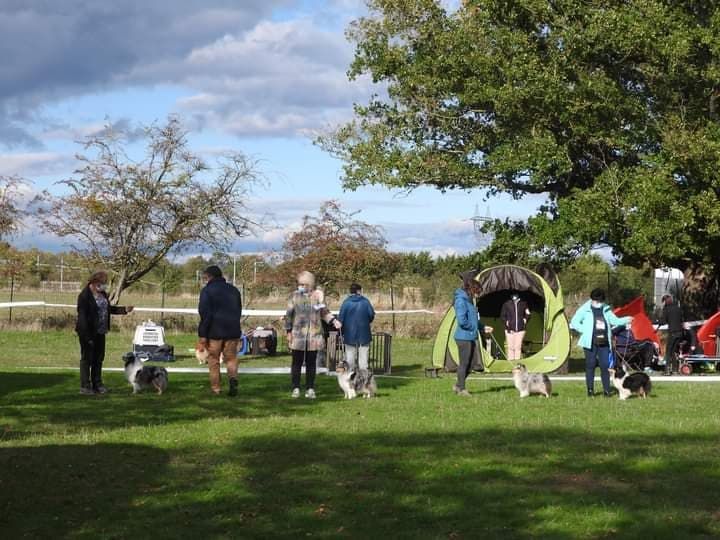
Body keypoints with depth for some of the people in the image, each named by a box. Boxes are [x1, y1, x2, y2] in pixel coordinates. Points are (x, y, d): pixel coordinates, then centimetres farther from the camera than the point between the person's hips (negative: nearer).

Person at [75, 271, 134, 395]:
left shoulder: (103, 294, 10)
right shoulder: (85, 295, -16)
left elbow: (108, 309, 23)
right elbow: (82, 316, -18)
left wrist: (125, 310, 12)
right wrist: (87, 336, -21)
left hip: (100, 332, 8)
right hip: (88, 333, -8)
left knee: (98, 358, 13)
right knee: (87, 358, -1)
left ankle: (97, 384, 22)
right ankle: (85, 387, 5)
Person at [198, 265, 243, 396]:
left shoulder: (207, 290, -6)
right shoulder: (233, 290, 14)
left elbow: (205, 314, -11)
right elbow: (239, 311, 20)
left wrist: (202, 334, -10)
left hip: (215, 331, -4)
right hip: (232, 331, 4)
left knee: (213, 360, 6)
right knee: (231, 358, 8)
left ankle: (215, 388, 6)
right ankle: (233, 378, -18)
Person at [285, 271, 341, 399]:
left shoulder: (318, 295, 4)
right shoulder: (294, 296, 1)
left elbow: (324, 313, 13)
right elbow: (289, 315, 4)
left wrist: (334, 321, -3)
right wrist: (288, 332, -1)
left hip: (314, 335, 1)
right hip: (298, 335, -1)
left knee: (311, 363, 5)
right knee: (297, 362, 1)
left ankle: (310, 389, 12)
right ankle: (296, 388, 9)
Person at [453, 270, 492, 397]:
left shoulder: (468, 300, 13)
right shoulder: (461, 300, -17)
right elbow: (462, 320, -25)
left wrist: (483, 327, 16)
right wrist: (473, 327, -11)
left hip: (471, 337, 9)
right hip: (463, 337, -9)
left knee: (470, 364, 13)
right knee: (464, 363, 1)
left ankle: (458, 386, 24)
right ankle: (461, 389, 11)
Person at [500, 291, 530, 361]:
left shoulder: (523, 304, 3)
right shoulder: (506, 304, -3)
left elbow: (527, 314, 18)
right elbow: (502, 316, 5)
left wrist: (525, 319, 3)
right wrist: (506, 322, -6)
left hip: (520, 329, 1)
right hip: (510, 329, -1)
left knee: (518, 346, 2)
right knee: (511, 347, -1)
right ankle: (510, 360, 4)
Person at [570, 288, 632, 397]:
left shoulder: (606, 310, 12)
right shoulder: (585, 309, -2)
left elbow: (614, 320, 13)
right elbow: (574, 322, -1)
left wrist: (625, 320, -6)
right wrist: (586, 330, -11)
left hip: (604, 343, 4)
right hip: (590, 343, -4)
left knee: (605, 366, 1)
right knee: (590, 365, 1)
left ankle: (606, 390, 7)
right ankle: (590, 389, 8)